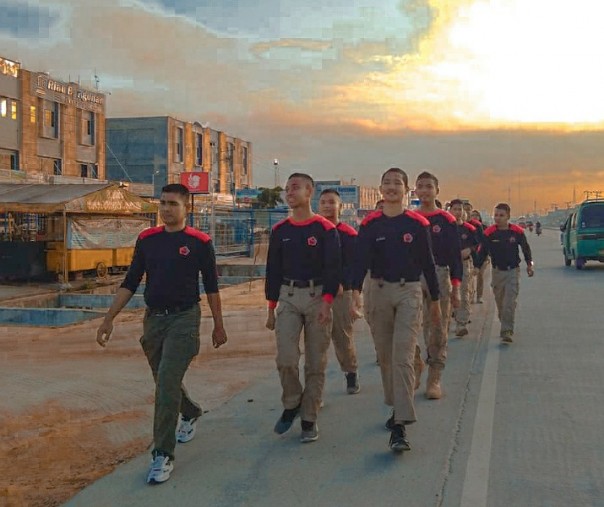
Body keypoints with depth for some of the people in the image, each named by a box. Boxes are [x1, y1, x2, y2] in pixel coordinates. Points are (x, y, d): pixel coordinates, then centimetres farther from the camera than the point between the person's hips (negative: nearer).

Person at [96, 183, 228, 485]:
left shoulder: (200, 242, -4)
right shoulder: (147, 239, 6)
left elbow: (211, 286, 3)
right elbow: (130, 282, 8)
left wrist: (218, 325, 6)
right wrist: (109, 319, 2)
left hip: (184, 318, -5)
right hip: (153, 318, 5)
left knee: (168, 383, -15)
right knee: (164, 381, 17)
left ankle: (163, 454, -8)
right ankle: (191, 414, 47)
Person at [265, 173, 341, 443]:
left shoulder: (325, 229, -4)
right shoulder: (280, 230, 8)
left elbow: (333, 268, -8)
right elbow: (273, 270, 11)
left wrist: (326, 302, -20)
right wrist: (271, 308, 9)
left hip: (317, 296, -2)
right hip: (288, 297, 2)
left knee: (315, 362, 3)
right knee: (286, 358, -10)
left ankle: (309, 419, 14)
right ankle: (291, 404, 15)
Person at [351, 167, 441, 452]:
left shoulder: (417, 224, 0)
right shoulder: (370, 224, 2)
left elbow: (427, 263, 5)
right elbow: (361, 259, -10)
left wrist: (435, 299, 9)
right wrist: (356, 291, -26)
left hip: (409, 292, -3)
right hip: (379, 292, 3)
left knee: (402, 356, -12)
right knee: (385, 356, 12)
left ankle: (400, 426, -13)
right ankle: (398, 408, 32)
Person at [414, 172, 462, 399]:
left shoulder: (447, 220, 2)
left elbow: (455, 255, 1)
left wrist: (455, 287, -4)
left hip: (439, 278, -2)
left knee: (437, 331, 2)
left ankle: (434, 381, 10)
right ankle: (414, 371, 15)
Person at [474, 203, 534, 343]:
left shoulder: (517, 231, -6)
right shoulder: (489, 232, -6)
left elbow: (525, 248, 8)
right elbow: (482, 251, -1)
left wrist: (529, 264, 6)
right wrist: (476, 266, -10)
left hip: (513, 271, -2)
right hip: (497, 271, 2)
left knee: (510, 302, -11)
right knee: (500, 303, 12)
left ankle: (507, 331, -13)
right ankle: (506, 328, 31)